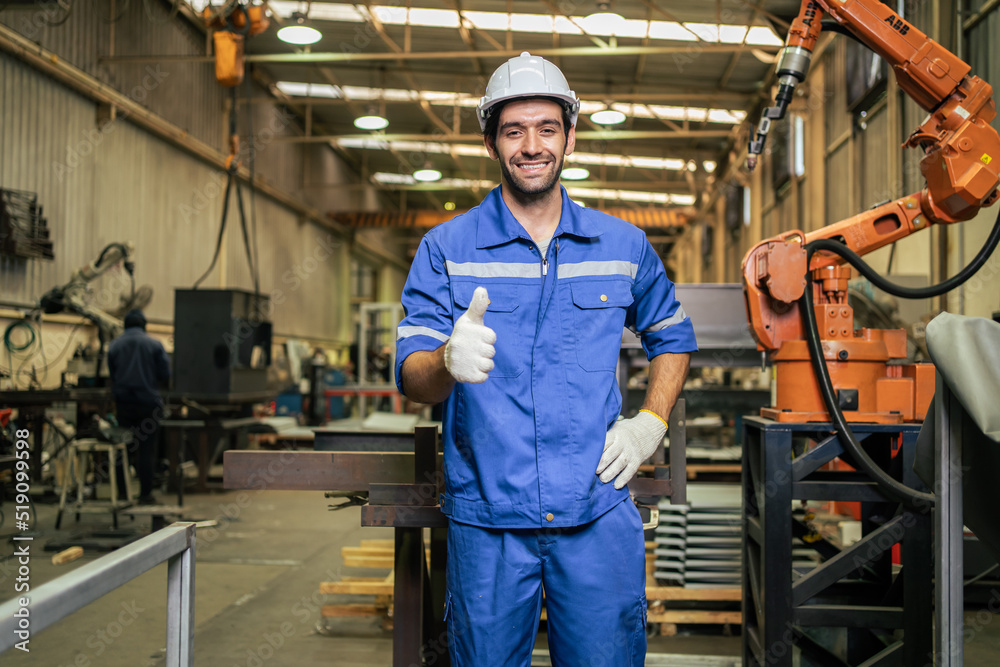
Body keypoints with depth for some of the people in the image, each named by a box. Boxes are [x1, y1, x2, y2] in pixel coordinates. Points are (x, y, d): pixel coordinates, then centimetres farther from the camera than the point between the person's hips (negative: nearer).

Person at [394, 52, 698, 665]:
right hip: (487, 517, -1)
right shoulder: (446, 248, 1)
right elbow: (412, 376, -7)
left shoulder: (624, 245, 7)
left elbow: (672, 336, 23)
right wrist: (449, 361, -31)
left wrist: (651, 424, 7)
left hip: (599, 515, 1)